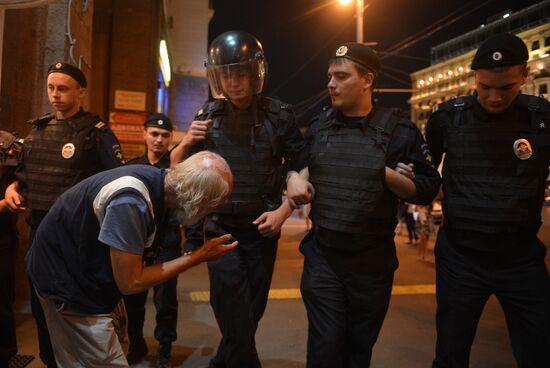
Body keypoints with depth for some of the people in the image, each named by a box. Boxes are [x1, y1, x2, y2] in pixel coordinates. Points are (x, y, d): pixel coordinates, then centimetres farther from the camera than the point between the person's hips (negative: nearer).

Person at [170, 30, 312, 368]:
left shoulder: (278, 115, -5)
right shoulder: (208, 116, 0)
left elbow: (303, 169, 1)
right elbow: (177, 168, 7)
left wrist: (284, 211, -11)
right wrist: (186, 143, -13)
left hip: (262, 232, 1)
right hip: (220, 231, 0)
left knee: (250, 316, 14)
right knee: (237, 325, -4)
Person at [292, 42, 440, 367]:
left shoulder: (398, 132, -6)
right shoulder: (317, 127, 4)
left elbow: (426, 190, -6)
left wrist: (387, 176, -21)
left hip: (373, 260, -1)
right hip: (322, 255, 2)